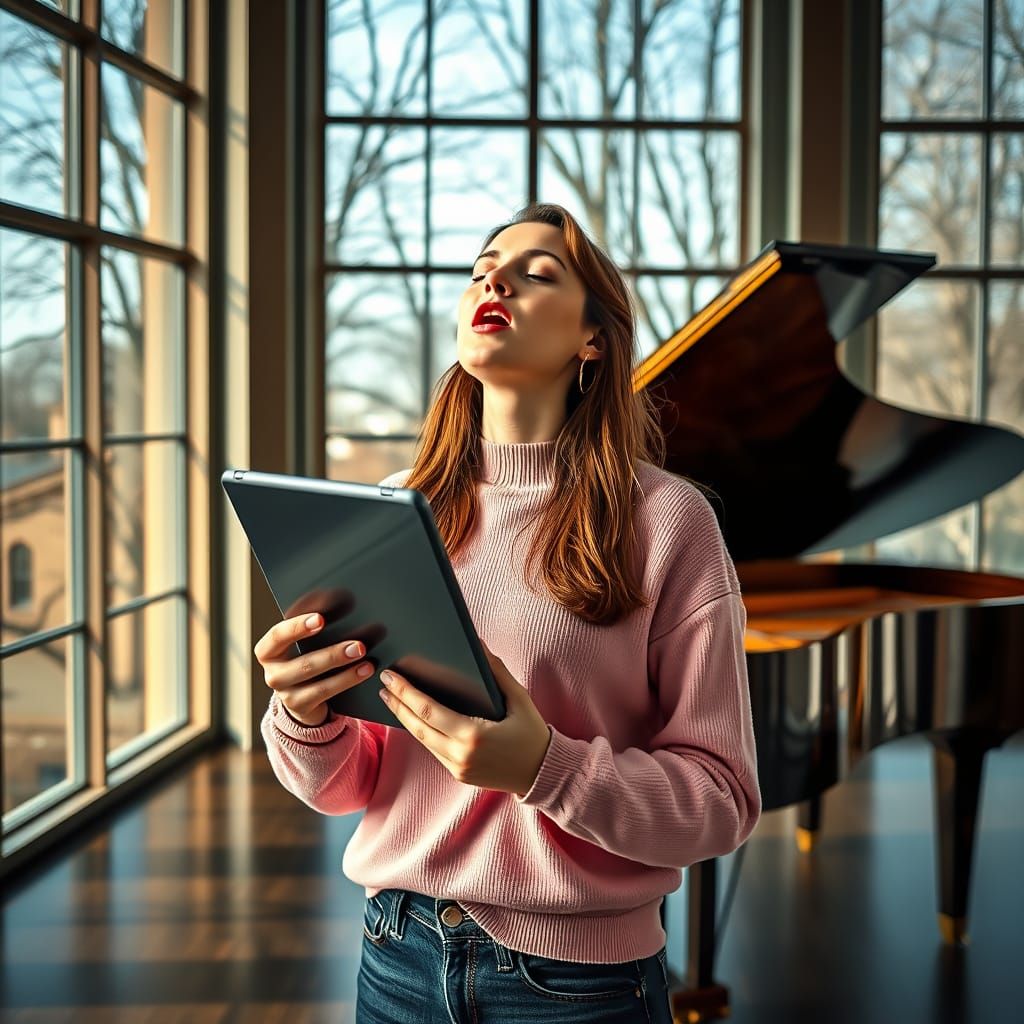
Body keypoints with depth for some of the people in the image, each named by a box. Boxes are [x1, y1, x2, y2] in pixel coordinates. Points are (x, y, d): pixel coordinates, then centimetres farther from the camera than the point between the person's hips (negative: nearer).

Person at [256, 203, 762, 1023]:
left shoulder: (664, 517, -10)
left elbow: (722, 800, -12)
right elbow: (345, 786, 4)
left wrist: (543, 766, -27)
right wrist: (303, 717, -18)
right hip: (401, 958, 3)